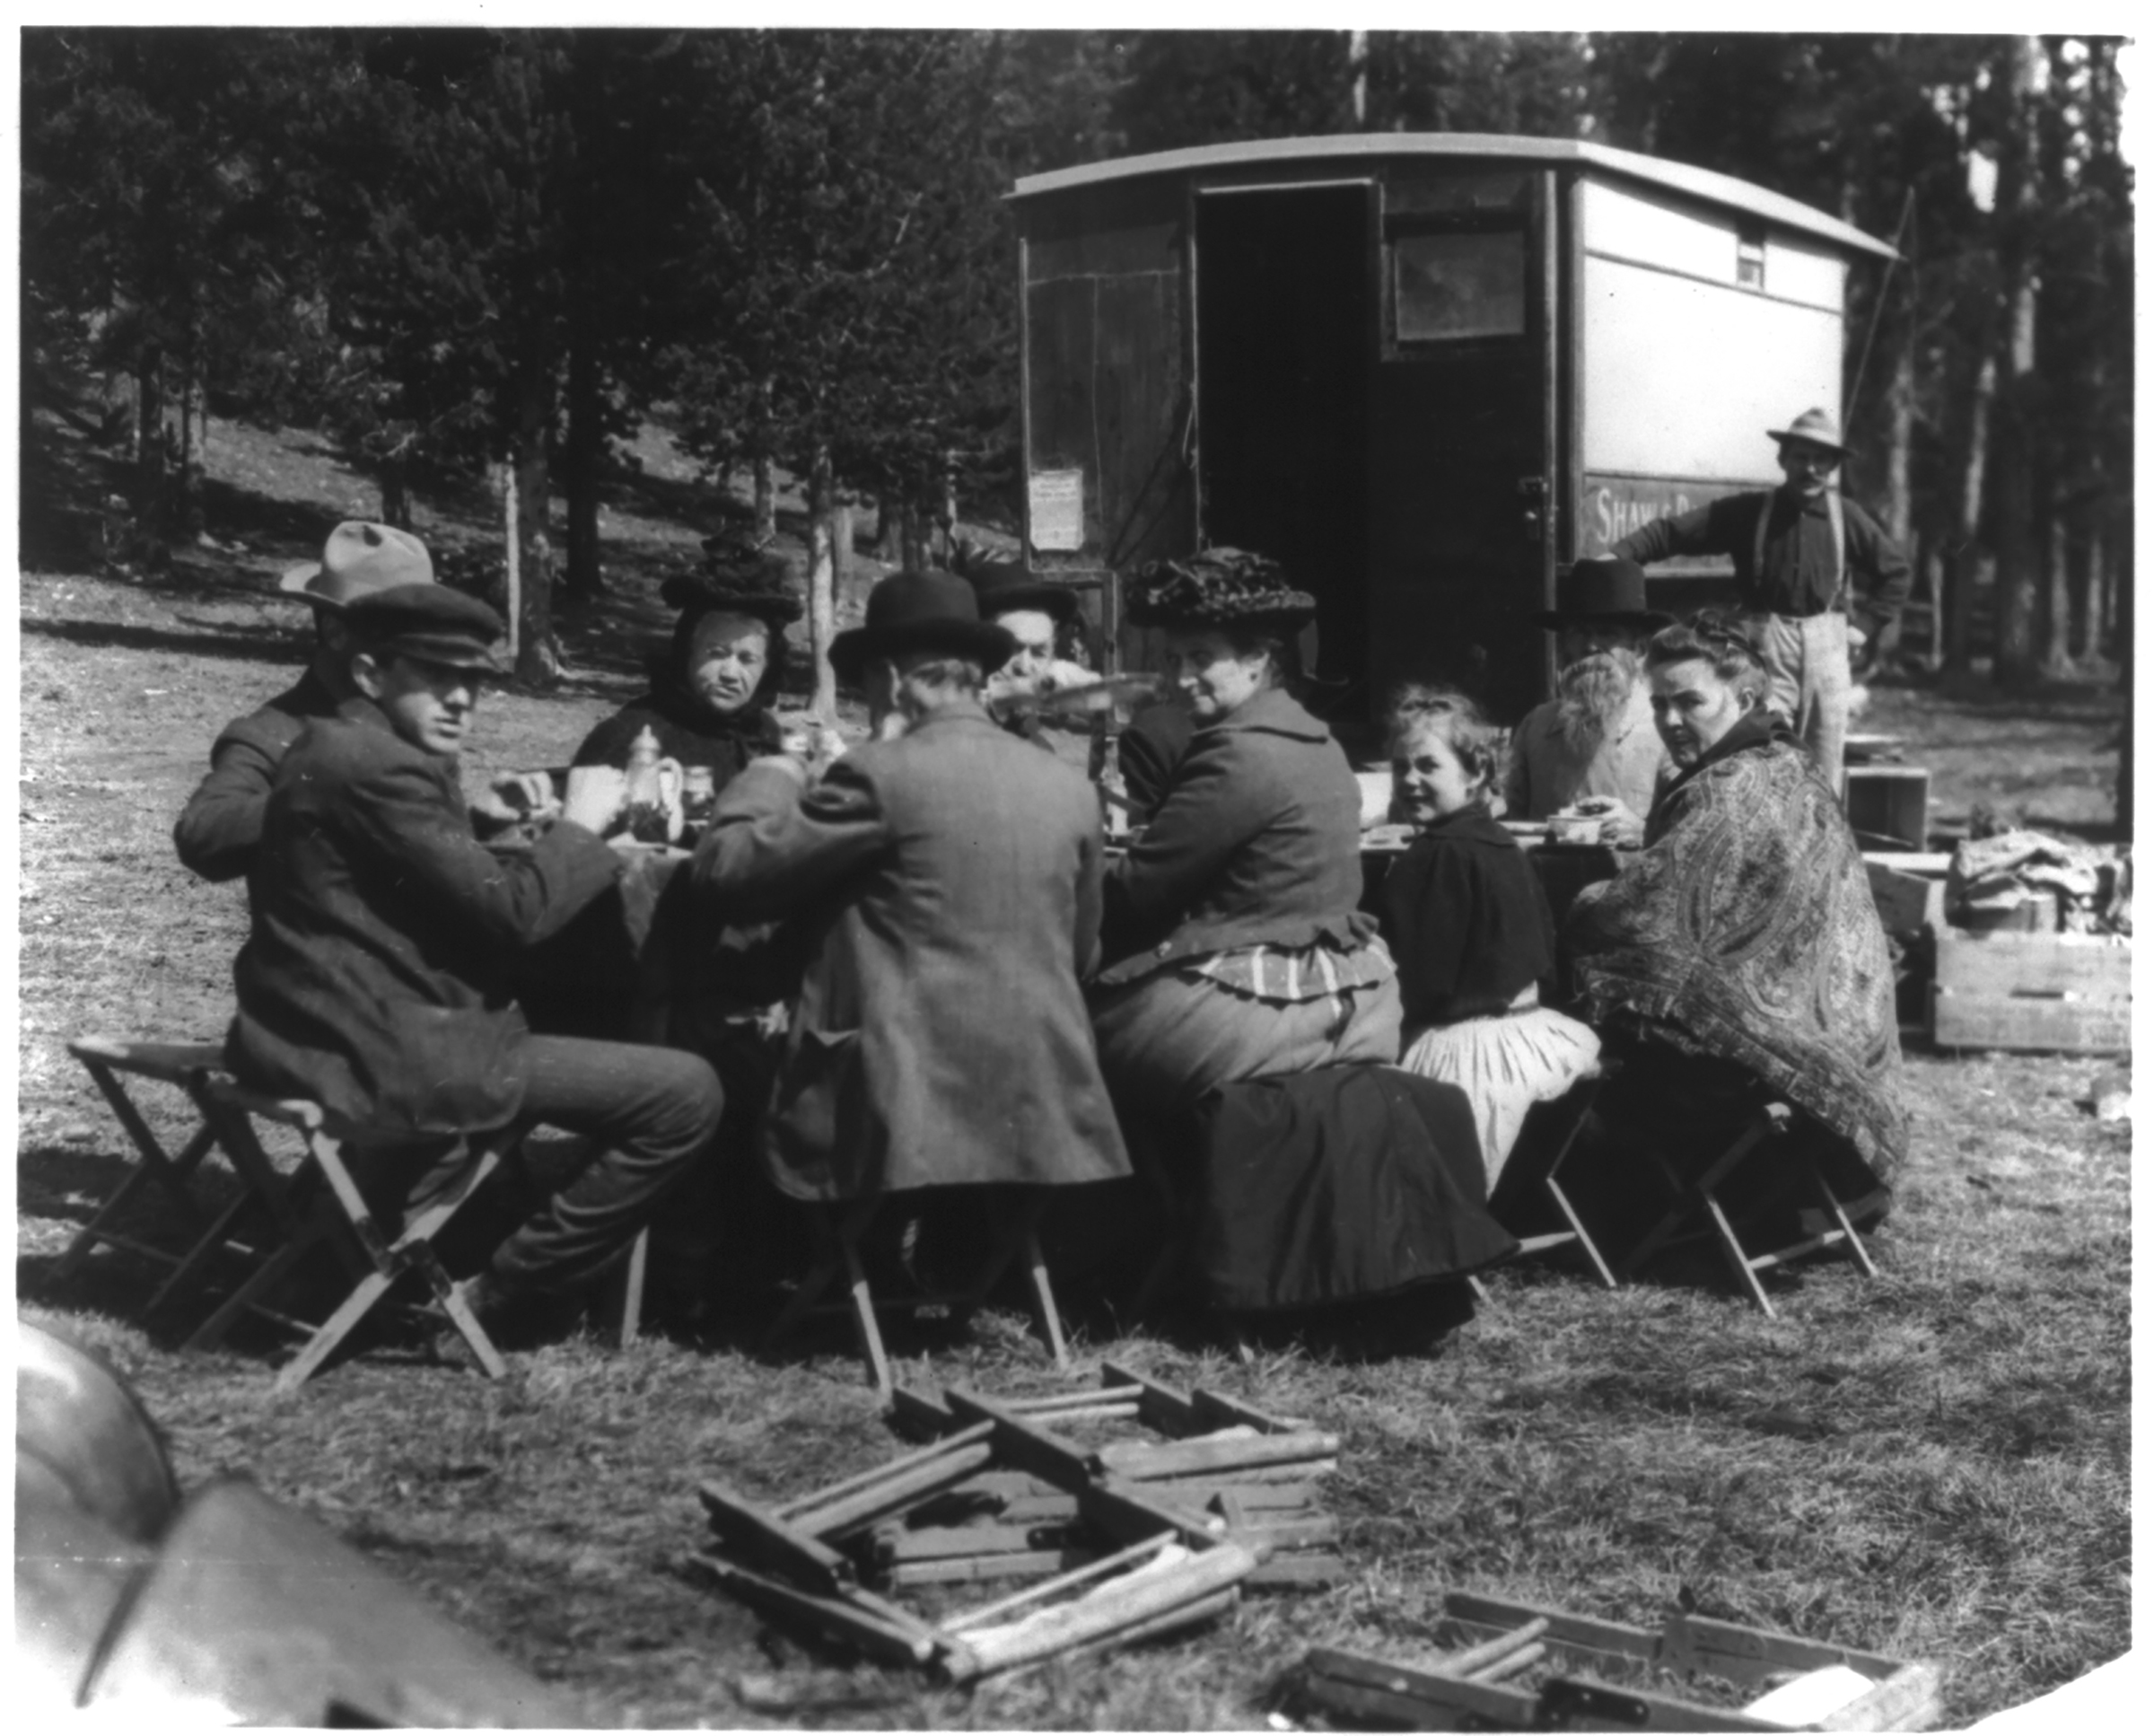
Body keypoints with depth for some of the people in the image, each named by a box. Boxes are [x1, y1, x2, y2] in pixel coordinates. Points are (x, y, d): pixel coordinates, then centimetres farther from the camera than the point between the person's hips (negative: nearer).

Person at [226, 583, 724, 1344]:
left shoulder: (335, 748, 15)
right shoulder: (379, 767, -17)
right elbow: (509, 909, -18)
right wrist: (581, 824, -4)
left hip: (332, 1033, 11)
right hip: (384, 1052, -11)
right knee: (684, 1092, -13)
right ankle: (510, 1295, 0)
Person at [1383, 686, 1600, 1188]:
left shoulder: (1436, 857, -18)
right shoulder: (1502, 844, 11)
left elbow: (1422, 981, -20)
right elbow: (1543, 954, 18)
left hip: (1461, 1046, -10)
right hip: (1523, 1030, 10)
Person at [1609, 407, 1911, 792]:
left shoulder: (1847, 518, 3)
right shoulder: (1748, 512, -1)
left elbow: (1896, 573, 15)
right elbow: (1672, 531, -5)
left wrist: (1866, 626, 6)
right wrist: (1617, 554, -19)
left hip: (1828, 647, 2)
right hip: (1767, 644, -2)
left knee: (1825, 771, 8)